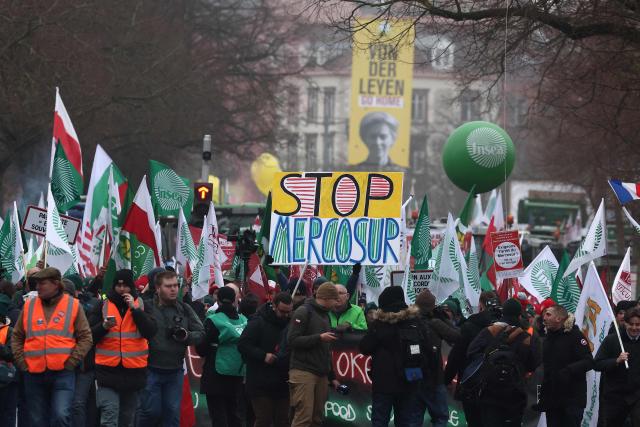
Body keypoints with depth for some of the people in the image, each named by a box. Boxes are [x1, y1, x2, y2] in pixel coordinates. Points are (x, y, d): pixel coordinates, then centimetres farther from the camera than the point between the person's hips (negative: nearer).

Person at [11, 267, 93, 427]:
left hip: (63, 373, -3)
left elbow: (85, 338, 1)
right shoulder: (29, 306, 9)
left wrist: (71, 362, -7)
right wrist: (21, 362, 3)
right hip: (34, 374, 4)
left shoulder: (73, 305, 1)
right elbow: (17, 337, 15)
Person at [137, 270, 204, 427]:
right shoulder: (147, 307, -7)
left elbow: (201, 333, 9)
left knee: (172, 412, 7)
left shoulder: (184, 309, 7)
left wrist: (186, 336, -10)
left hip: (175, 371, 4)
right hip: (151, 371, -4)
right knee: (151, 411, -2)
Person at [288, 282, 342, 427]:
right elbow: (292, 340, -15)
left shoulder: (325, 315, 21)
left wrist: (331, 377, 25)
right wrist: (319, 338, -17)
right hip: (303, 371, -8)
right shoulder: (304, 312, -5)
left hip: (321, 375, 8)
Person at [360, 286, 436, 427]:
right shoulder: (416, 323, 3)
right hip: (410, 382, 4)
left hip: (384, 383, -4)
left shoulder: (380, 324, -10)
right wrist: (430, 372, 13)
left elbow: (365, 348, -6)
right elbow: (429, 350, 4)